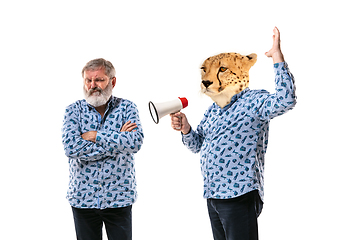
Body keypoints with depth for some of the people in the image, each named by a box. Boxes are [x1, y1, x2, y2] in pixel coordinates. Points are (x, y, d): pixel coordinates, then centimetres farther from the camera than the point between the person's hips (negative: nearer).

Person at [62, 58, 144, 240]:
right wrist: (117, 140, -15)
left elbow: (136, 142, -16)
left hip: (119, 198, 0)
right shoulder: (74, 110, 1)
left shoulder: (127, 107, 1)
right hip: (82, 198, 1)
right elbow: (71, 147, -15)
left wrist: (95, 135, -15)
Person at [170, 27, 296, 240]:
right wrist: (185, 129, 1)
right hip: (213, 195, 9)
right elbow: (197, 145, 23)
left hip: (239, 195, -9)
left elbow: (286, 100, -27)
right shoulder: (214, 109, 17)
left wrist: (277, 55, -26)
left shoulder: (253, 101, -8)